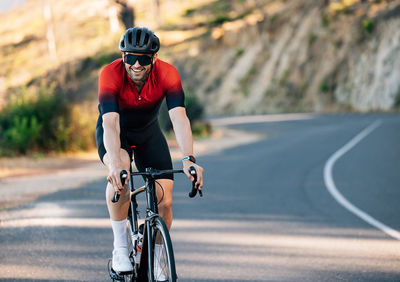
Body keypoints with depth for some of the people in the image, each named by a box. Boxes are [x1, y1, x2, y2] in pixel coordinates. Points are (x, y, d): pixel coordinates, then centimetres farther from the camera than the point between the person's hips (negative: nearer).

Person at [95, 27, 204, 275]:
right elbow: (110, 123, -43)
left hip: (148, 132, 2)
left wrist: (188, 159, -54)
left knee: (164, 202, -11)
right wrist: (115, 164, -59)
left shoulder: (167, 73, -29)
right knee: (119, 173, -36)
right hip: (116, 131, -2)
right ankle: (120, 246, -20)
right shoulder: (111, 74, -33)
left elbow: (179, 118, -39)